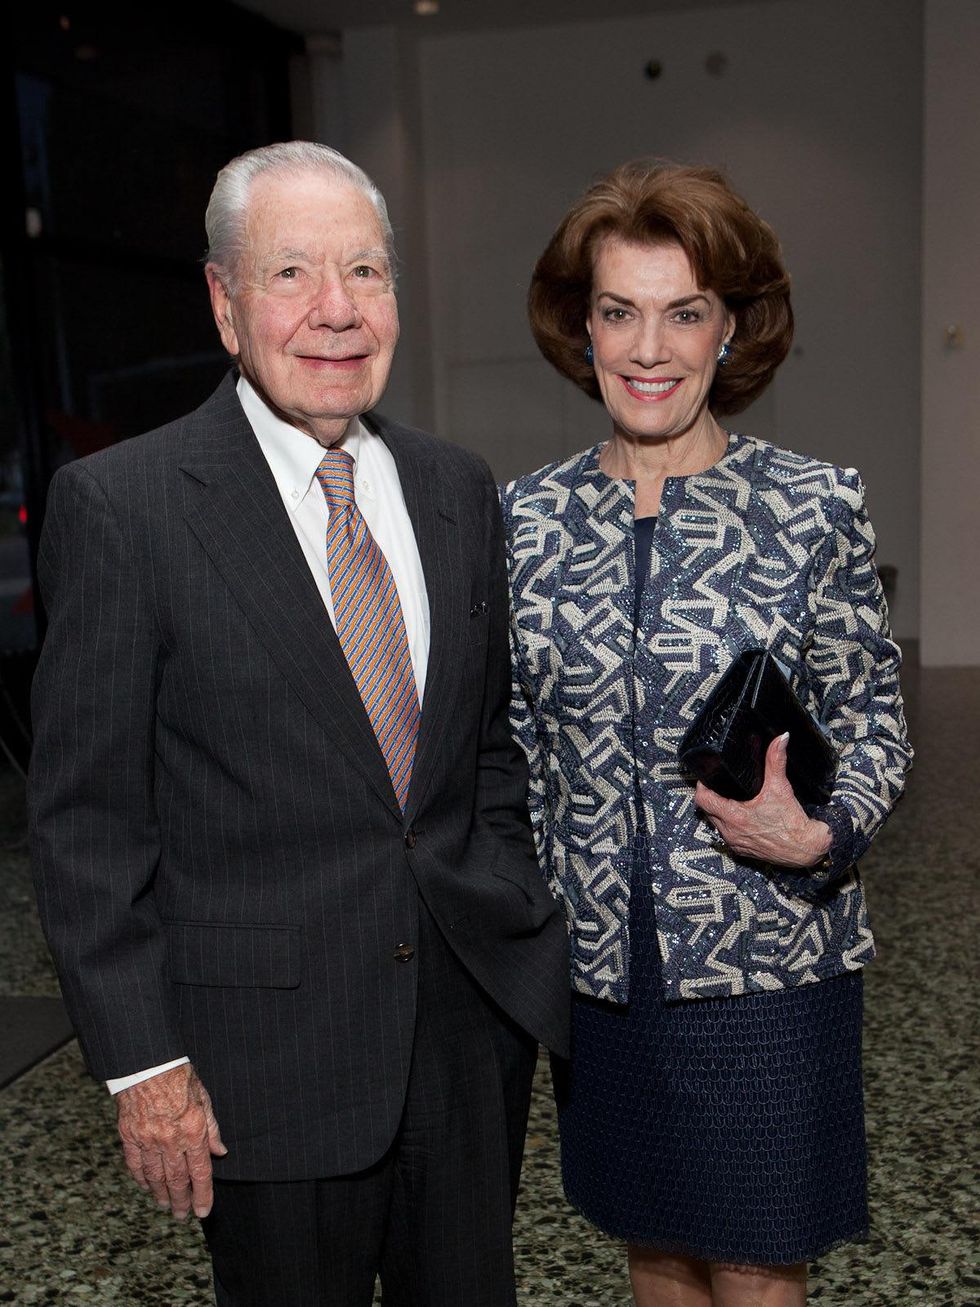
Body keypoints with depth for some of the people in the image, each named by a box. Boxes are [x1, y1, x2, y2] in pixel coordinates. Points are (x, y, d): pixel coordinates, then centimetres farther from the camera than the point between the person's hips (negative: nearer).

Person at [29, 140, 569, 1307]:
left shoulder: (457, 487, 5)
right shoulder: (119, 504, -11)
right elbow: (85, 814, -10)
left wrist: (520, 932, 8)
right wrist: (140, 1062, -10)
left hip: (472, 1018, 5)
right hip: (271, 1051, -4)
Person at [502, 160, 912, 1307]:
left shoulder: (814, 507, -8)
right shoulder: (528, 516, -1)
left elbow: (872, 726, -1)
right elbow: (515, 745, 7)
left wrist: (819, 836, -19)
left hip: (765, 964, -2)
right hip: (597, 962, 3)